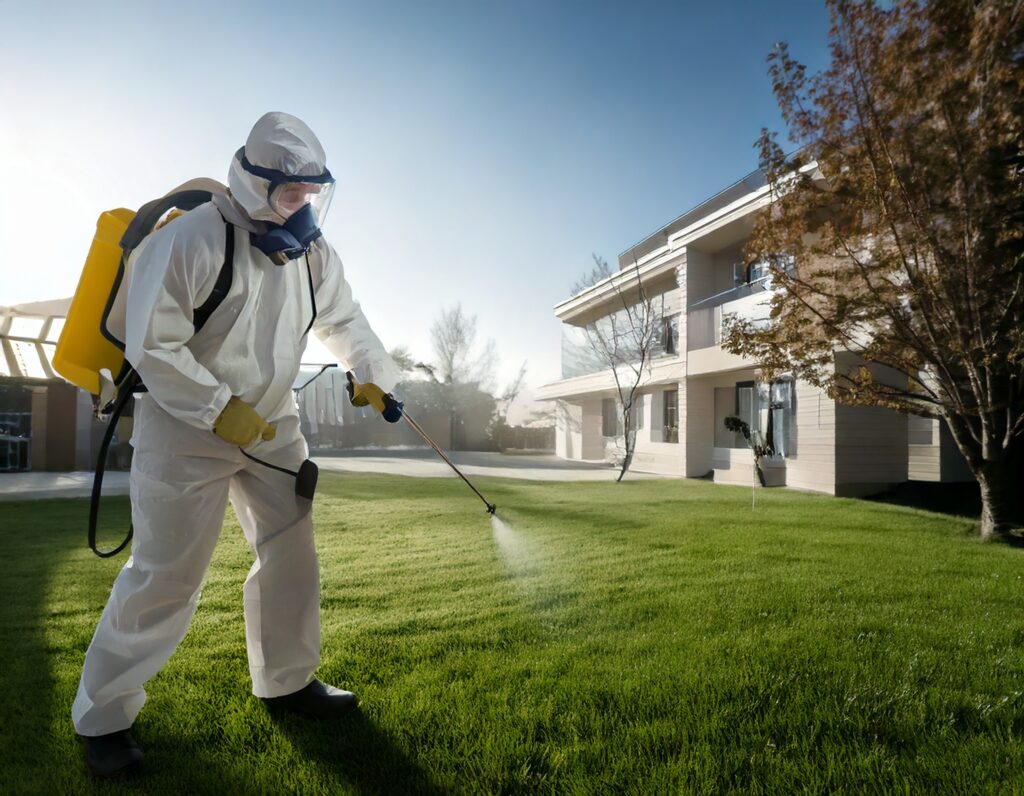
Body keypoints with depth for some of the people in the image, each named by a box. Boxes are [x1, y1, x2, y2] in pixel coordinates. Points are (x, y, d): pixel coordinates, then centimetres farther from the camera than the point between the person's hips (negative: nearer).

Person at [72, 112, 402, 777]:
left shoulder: (314, 253, 4)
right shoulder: (193, 238, -17)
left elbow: (345, 322, 18)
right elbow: (151, 346, -19)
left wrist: (377, 378, 12)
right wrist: (220, 409, -21)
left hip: (271, 424, 7)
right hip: (185, 428, -6)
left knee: (292, 554, 10)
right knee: (167, 573, -2)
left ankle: (286, 680, 29)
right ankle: (104, 714, 20)